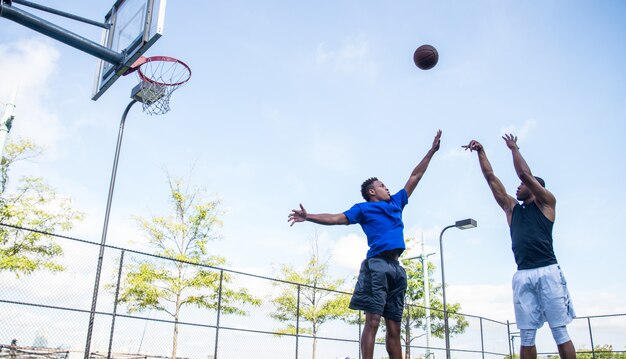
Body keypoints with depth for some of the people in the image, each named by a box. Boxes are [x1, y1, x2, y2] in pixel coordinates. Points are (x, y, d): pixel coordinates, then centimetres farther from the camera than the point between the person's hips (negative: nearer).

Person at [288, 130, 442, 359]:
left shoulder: (396, 203, 27)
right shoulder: (363, 208, 12)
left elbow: (415, 177, 32)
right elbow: (337, 218, 3)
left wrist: (432, 150, 37)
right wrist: (309, 217, -10)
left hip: (397, 268, 6)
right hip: (377, 264, -6)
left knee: (394, 327, 4)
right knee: (373, 321, -13)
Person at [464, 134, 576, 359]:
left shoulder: (546, 203, 10)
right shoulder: (511, 207, 22)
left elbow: (525, 173, -1)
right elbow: (490, 177, 21)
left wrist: (514, 148, 12)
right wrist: (480, 151, 20)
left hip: (548, 271, -4)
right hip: (523, 275, 4)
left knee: (560, 331, -3)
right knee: (526, 335, 1)